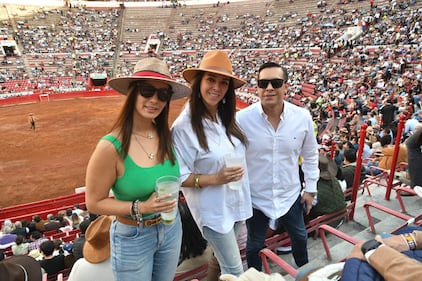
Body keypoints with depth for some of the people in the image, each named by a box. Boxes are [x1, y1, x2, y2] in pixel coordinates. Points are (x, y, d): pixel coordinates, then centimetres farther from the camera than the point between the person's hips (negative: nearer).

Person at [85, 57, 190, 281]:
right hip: (133, 238, -5)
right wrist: (140, 207, -26)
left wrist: (170, 200, -5)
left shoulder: (166, 135, -10)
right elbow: (94, 203, -17)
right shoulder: (111, 146, -26)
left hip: (171, 229, 5)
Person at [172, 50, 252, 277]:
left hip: (236, 202, 6)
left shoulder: (228, 118, -2)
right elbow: (177, 176, -19)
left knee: (224, 259, 26)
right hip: (213, 209, -6)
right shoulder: (184, 126, -22)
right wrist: (215, 179, -27)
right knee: (235, 270, 8)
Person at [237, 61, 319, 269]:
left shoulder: (303, 117, -11)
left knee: (300, 236, 27)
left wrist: (310, 188, 7)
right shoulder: (242, 119, -20)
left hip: (290, 195, 3)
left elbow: (310, 155, 4)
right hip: (255, 197, -2)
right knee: (254, 244, 20)